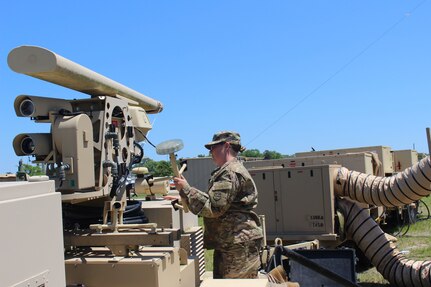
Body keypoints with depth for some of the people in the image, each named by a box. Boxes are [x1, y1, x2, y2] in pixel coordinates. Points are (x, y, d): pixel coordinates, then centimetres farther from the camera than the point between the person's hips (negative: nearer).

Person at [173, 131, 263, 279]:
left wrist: (186, 189, -15)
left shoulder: (231, 173, -16)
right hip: (228, 244, 11)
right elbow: (215, 201, 25)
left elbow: (213, 207, -22)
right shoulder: (227, 171, 20)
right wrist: (182, 199, 19)